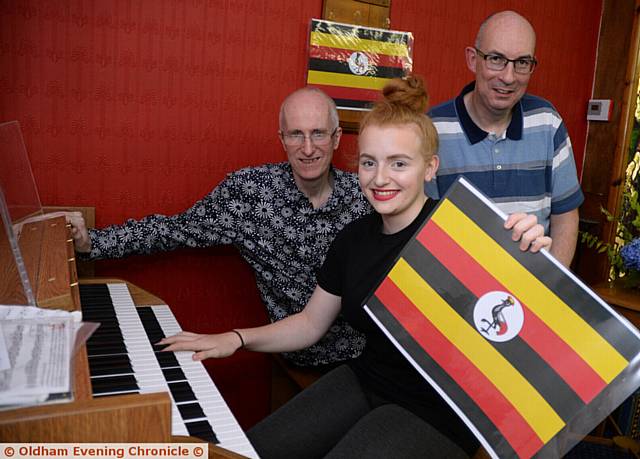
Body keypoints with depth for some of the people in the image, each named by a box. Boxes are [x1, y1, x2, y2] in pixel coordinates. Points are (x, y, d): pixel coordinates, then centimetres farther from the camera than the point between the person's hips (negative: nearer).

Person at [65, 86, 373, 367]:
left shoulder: (362, 192, -2)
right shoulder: (248, 188, -8)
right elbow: (177, 229, 1)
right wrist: (91, 242, -3)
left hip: (370, 346, 2)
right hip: (306, 357, -2)